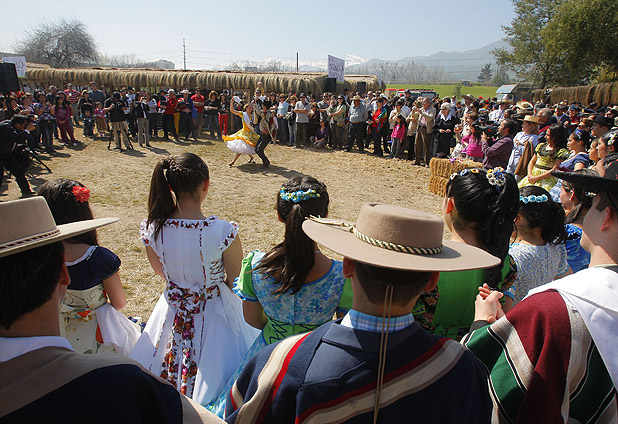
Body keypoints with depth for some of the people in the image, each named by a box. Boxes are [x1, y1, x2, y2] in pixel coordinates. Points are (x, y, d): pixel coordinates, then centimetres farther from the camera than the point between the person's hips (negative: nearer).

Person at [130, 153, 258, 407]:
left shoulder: (151, 228, -17)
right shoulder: (224, 232, -29)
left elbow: (159, 271, 3)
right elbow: (234, 281, -12)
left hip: (171, 310, 4)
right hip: (213, 315, -3)